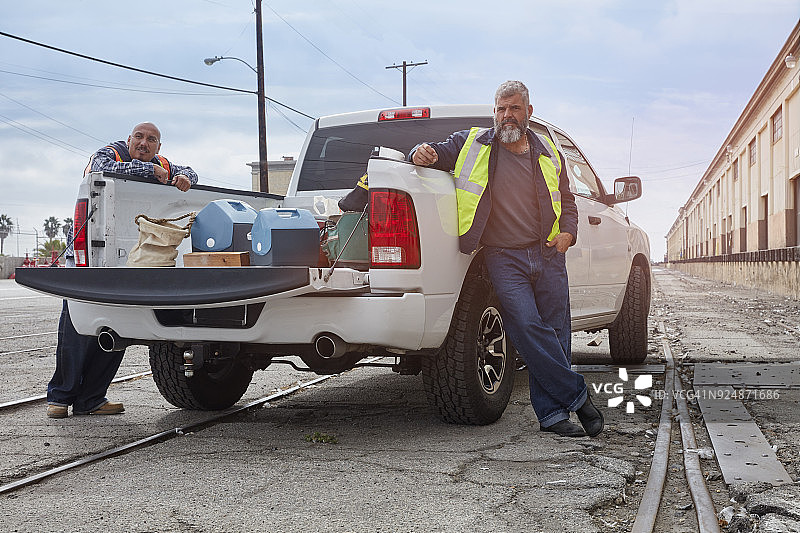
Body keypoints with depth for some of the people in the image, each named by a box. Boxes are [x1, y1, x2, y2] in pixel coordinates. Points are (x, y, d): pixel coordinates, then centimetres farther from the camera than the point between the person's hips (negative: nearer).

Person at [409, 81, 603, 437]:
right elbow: (436, 154, 15)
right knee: (528, 328, -19)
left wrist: (568, 232, 6)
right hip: (504, 258, -3)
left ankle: (552, 412, 10)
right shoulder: (472, 145, 8)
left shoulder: (548, 154, 17)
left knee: (556, 335, 1)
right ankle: (577, 396, -7)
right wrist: (421, 154, -10)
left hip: (548, 255, 3)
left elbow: (566, 201, 25)